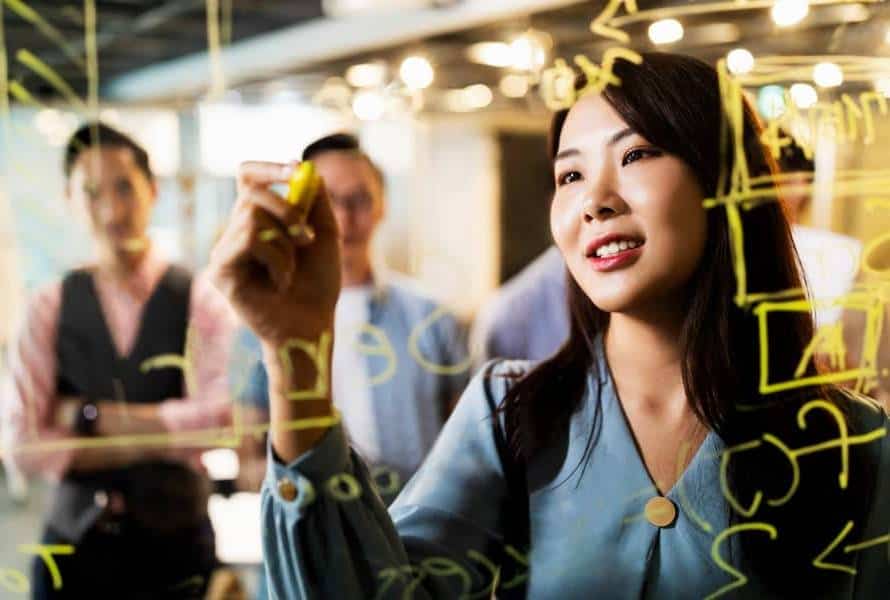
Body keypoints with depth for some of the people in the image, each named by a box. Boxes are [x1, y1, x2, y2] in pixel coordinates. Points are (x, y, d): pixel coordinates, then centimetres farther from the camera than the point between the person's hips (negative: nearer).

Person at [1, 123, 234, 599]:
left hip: (176, 540, -1)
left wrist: (89, 417, -13)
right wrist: (151, 442, -13)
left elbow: (221, 417, -17)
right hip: (74, 541, 1)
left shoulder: (200, 300, -4)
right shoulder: (49, 309, 0)